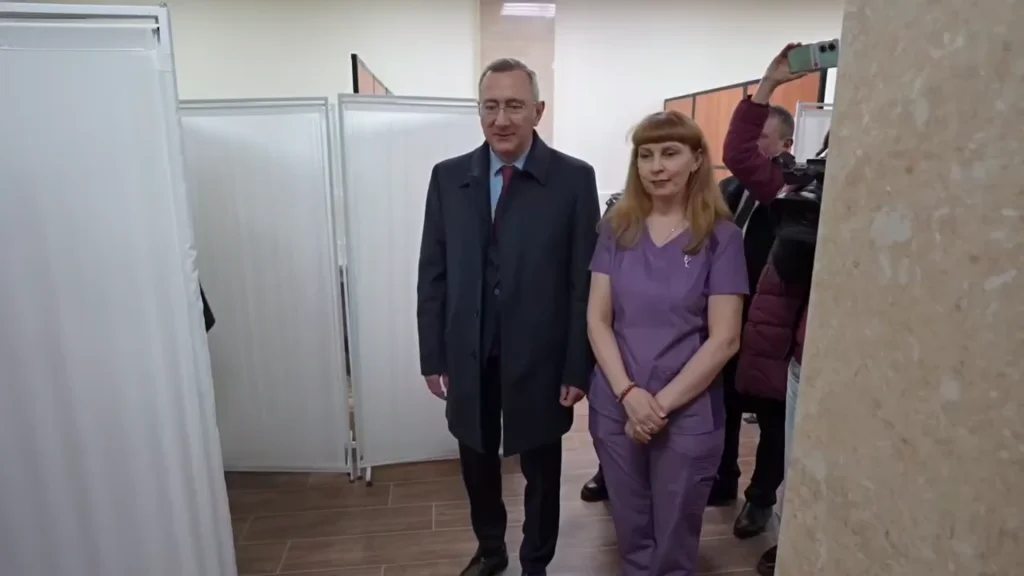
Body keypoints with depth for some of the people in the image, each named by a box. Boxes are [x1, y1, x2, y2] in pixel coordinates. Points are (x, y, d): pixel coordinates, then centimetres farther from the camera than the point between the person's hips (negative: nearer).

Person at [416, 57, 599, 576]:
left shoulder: (574, 179, -8)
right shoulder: (448, 177, 0)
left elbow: (585, 282, -8)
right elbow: (433, 275, 2)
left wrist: (578, 367, -9)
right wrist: (433, 357, 0)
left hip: (539, 357, -2)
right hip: (467, 356, 3)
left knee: (541, 471, 17)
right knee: (478, 465, 20)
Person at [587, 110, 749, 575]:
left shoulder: (721, 237, -6)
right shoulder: (616, 228, 1)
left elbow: (724, 339, -10)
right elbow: (597, 319, -2)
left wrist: (663, 403, -14)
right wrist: (629, 393, -14)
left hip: (688, 414, -2)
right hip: (616, 408, 2)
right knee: (631, 533, 19)